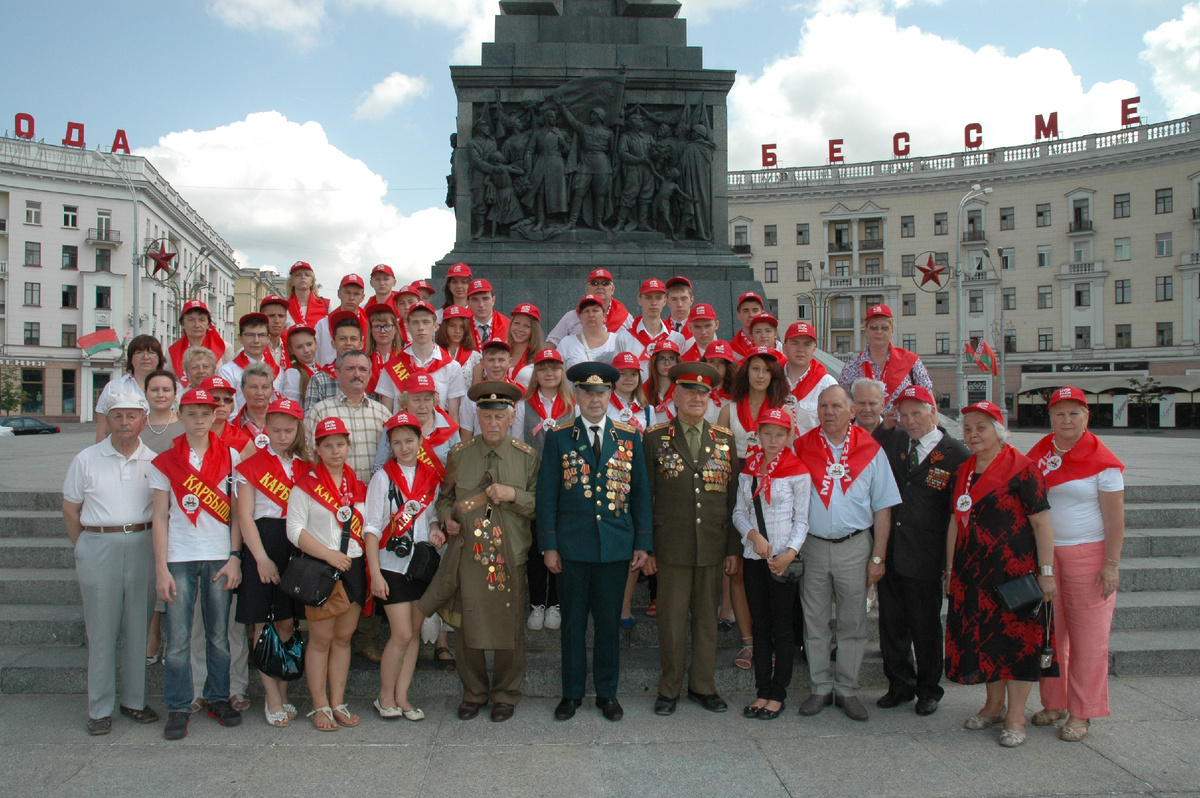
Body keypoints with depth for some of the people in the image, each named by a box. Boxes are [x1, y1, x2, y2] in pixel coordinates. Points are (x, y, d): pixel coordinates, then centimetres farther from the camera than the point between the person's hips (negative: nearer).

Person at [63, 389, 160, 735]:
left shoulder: (154, 461, 5)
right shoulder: (86, 460, 3)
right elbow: (70, 510, 8)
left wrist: (155, 547, 5)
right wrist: (85, 550, 6)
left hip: (141, 547, 1)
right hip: (98, 546, -1)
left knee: (138, 627, 8)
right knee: (101, 630, 3)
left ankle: (135, 700, 20)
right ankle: (100, 708, 13)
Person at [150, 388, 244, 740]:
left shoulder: (230, 456, 6)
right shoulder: (165, 461, 5)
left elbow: (236, 511, 5)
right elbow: (160, 517, 3)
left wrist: (235, 557, -3)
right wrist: (161, 568, -3)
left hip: (219, 557, 1)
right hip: (179, 558, 0)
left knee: (219, 634, 7)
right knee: (178, 638, 1)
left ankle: (219, 698, 21)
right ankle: (178, 708, 13)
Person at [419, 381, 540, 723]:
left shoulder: (526, 456, 3)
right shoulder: (459, 454, 7)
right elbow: (445, 497, 18)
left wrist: (514, 495, -15)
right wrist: (447, 518, -2)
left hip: (510, 557, -1)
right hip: (468, 553, 1)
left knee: (509, 626, 5)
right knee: (467, 625, 6)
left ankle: (505, 694, 25)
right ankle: (474, 692, 26)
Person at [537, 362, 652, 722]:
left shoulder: (630, 437, 6)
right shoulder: (558, 438, 2)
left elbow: (641, 492, 7)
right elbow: (546, 495, 1)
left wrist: (642, 543, 2)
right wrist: (548, 545, -5)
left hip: (616, 545, 1)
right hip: (572, 546, -1)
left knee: (609, 622, 9)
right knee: (573, 622, 8)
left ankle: (607, 692, 24)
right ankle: (572, 693, 22)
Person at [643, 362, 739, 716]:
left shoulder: (725, 438, 8)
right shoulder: (655, 438, 2)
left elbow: (734, 496, 8)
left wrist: (734, 547, 5)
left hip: (713, 546, 2)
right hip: (672, 545, -2)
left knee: (707, 618, 11)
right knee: (672, 619, 4)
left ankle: (703, 686, 25)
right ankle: (669, 688, 19)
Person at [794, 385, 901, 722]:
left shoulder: (870, 450, 1)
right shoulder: (801, 447, 2)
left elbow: (883, 506, 2)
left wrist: (878, 556, -2)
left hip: (855, 546, -1)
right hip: (813, 546, 1)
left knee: (852, 623, 7)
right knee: (814, 622, 8)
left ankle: (847, 690, 20)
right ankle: (820, 688, 21)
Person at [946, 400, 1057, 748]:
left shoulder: (1021, 467, -8)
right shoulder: (963, 471, 11)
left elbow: (1041, 522, -10)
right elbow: (956, 521, 14)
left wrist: (1046, 572, -13)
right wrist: (951, 570, 14)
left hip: (1015, 569, -6)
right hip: (972, 572, 6)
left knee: (1016, 636, 0)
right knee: (982, 636, 11)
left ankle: (1015, 716, 10)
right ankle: (994, 705, 27)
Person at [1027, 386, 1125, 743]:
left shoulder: (1102, 460, -8)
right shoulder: (1040, 452, 6)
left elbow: (1115, 517, -8)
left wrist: (1111, 565, -13)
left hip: (1088, 554, -4)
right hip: (1044, 553, 5)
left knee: (1087, 637, 2)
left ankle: (1081, 713, 13)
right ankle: (1054, 702, 24)